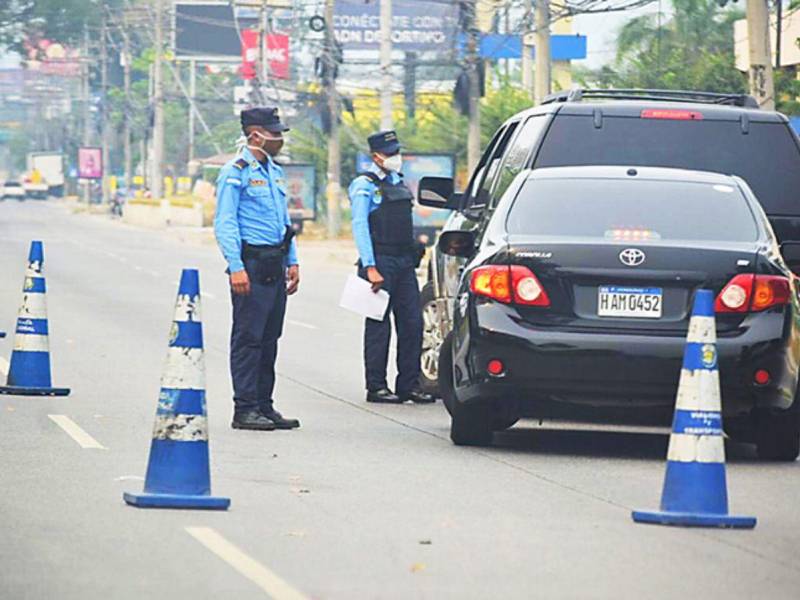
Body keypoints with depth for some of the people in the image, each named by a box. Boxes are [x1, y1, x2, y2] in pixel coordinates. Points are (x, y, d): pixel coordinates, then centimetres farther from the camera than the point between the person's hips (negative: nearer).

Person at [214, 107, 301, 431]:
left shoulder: (274, 171, 18)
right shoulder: (236, 172, -9)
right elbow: (224, 223, -13)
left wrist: (292, 261, 17)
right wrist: (236, 267, -21)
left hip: (275, 266, 8)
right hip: (251, 262, -8)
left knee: (270, 338, 10)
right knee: (248, 337, -7)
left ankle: (263, 406, 15)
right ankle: (245, 409, -5)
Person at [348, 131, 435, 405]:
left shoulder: (399, 183, 18)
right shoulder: (365, 185, -5)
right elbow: (359, 225, -11)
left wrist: (413, 255, 18)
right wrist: (370, 267, -18)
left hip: (405, 263, 7)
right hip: (380, 262, -7)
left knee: (412, 323, 4)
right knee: (379, 326, -4)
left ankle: (409, 385, 10)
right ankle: (376, 387, 1)